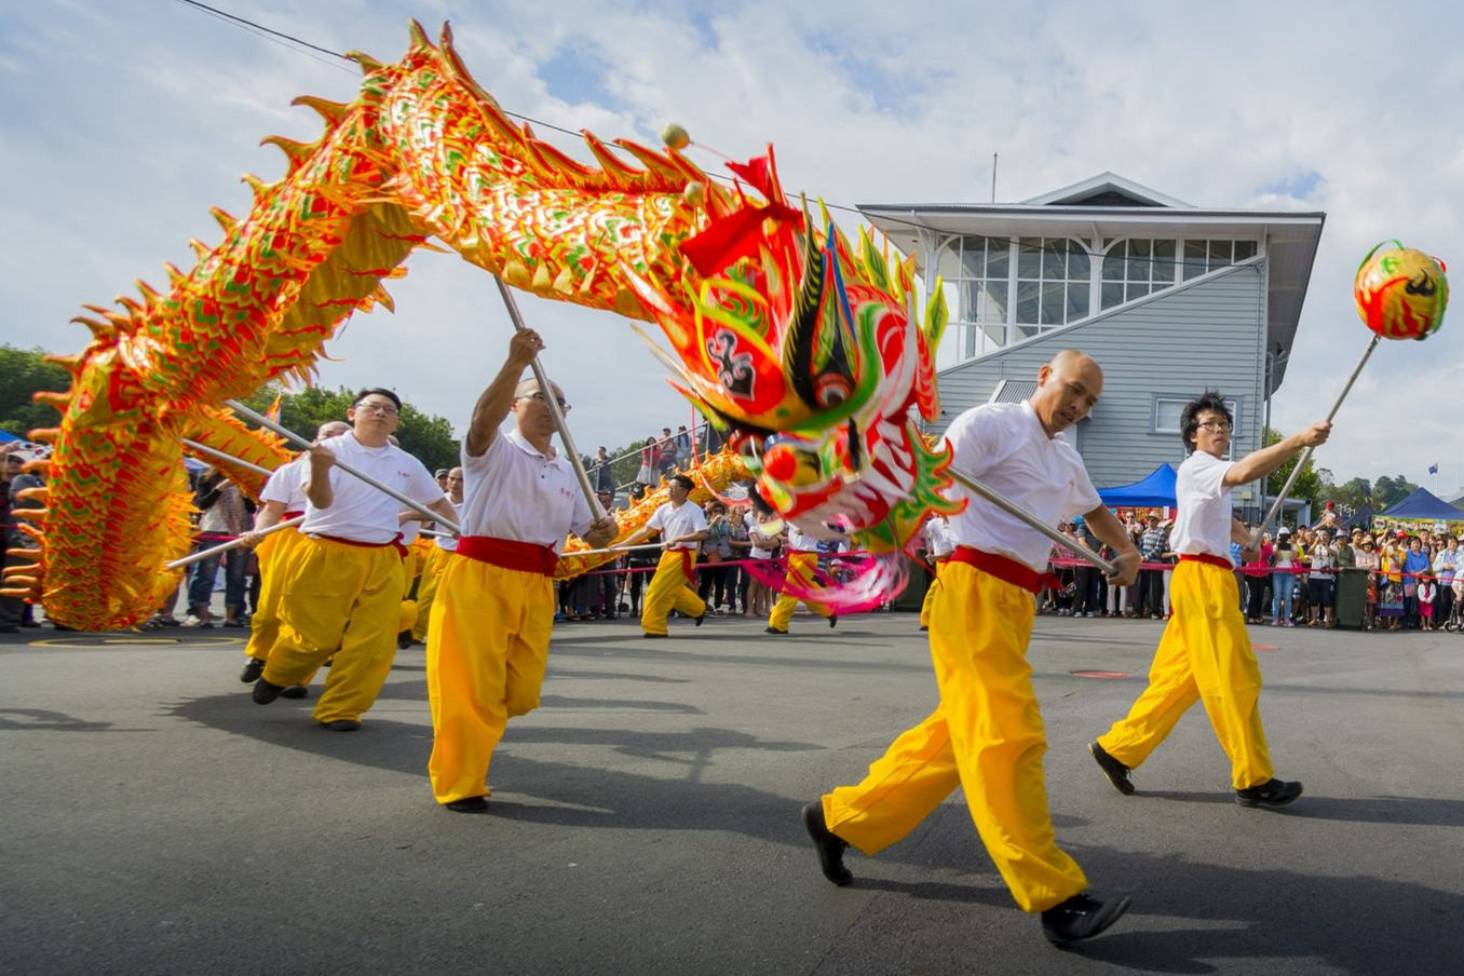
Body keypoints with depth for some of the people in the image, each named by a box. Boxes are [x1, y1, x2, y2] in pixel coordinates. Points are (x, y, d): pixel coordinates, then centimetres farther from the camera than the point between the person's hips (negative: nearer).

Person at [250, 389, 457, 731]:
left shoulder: (408, 464, 8)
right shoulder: (330, 449, -5)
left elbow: (438, 502, 21)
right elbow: (321, 501, -17)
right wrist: (320, 471, -37)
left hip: (381, 561, 4)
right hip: (325, 556, -4)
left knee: (372, 642, -2)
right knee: (316, 636, 4)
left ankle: (339, 710, 14)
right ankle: (275, 677, 36)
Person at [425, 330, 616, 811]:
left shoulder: (567, 472, 18)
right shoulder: (495, 450, -1)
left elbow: (588, 533, 18)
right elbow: (483, 418, -24)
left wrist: (604, 531, -7)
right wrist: (515, 364, -39)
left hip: (536, 585, 6)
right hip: (480, 575, -6)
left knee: (520, 691, 9)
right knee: (472, 683, -5)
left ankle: (465, 745, 35)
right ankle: (458, 783, 8)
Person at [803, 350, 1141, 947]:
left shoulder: (1067, 461, 22)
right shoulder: (993, 424, -4)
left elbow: (1093, 508, 41)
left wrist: (1126, 550, 27)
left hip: (1016, 602, 9)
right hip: (976, 590, -9)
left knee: (959, 732, 10)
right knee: (1008, 737, -10)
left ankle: (841, 818, 23)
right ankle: (1054, 897, -6)